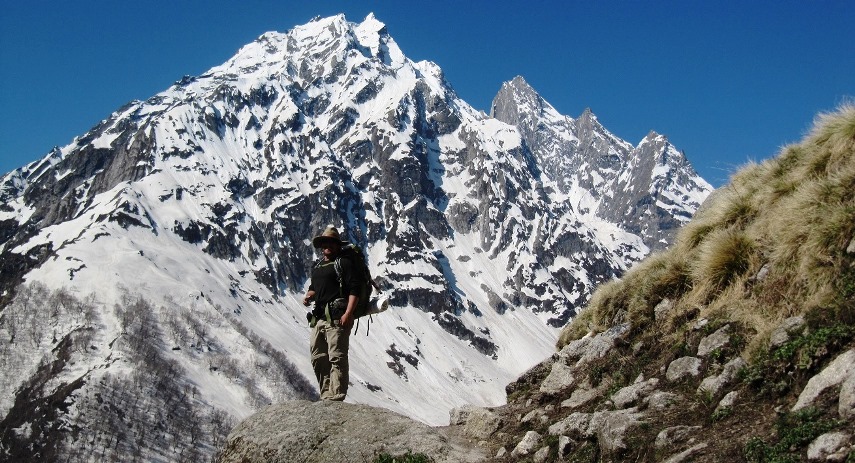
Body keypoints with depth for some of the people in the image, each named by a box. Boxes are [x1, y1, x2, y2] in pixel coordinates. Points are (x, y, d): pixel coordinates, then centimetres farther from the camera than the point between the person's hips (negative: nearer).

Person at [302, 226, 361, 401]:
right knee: (318, 358, 10)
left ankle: (336, 397, -16)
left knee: (337, 357, -13)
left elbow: (354, 289, -11)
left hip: (337, 318, -9)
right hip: (318, 318, 9)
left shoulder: (344, 263, -2)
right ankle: (326, 396, 18)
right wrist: (309, 295, 9)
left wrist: (348, 313, -20)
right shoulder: (316, 265, 22)